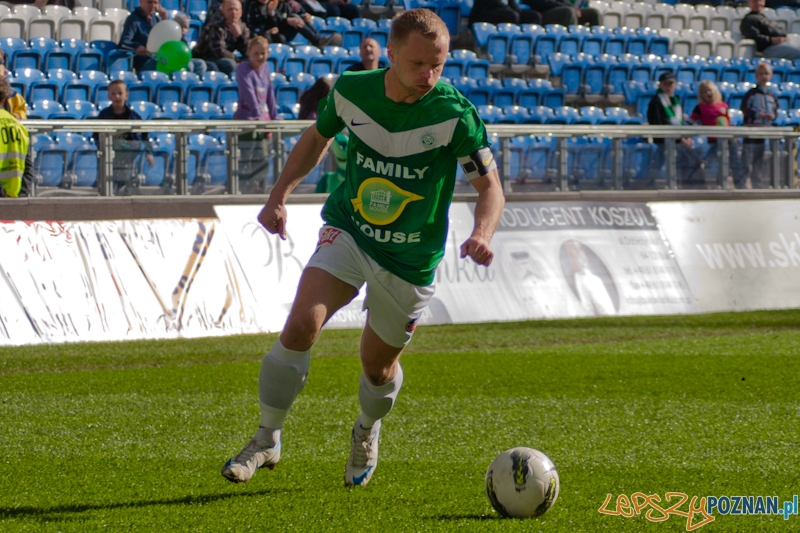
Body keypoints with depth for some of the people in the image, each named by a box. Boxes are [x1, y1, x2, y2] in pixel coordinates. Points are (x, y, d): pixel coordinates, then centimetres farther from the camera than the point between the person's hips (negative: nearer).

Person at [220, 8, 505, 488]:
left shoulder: (455, 114, -19)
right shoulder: (351, 91, -10)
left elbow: (490, 186, -9)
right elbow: (318, 137, 12)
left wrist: (483, 234, -29)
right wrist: (280, 195, 1)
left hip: (410, 260, -1)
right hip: (348, 233, 1)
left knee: (378, 365, 13)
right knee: (300, 326, -21)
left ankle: (368, 431, 48)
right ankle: (268, 440, -6)